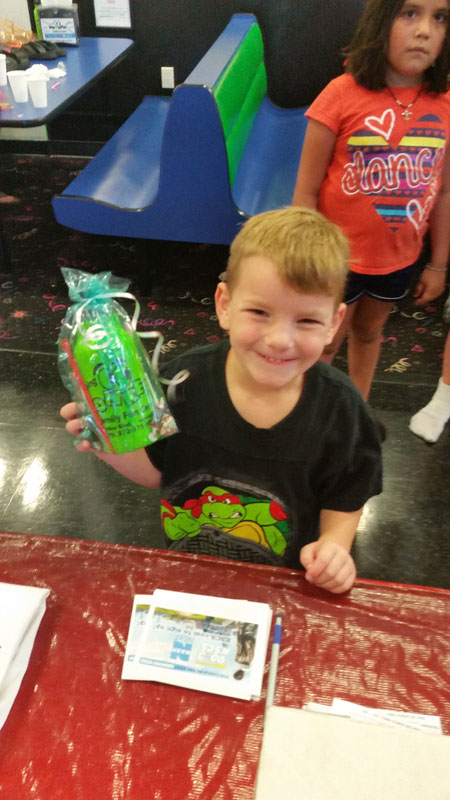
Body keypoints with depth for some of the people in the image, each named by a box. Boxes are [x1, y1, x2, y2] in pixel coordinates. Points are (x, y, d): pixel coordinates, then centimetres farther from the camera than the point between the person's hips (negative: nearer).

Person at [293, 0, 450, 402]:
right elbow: (306, 191, -14)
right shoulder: (343, 95, -17)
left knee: (368, 332, 23)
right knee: (324, 347, 11)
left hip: (399, 260, 4)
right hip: (338, 258, -4)